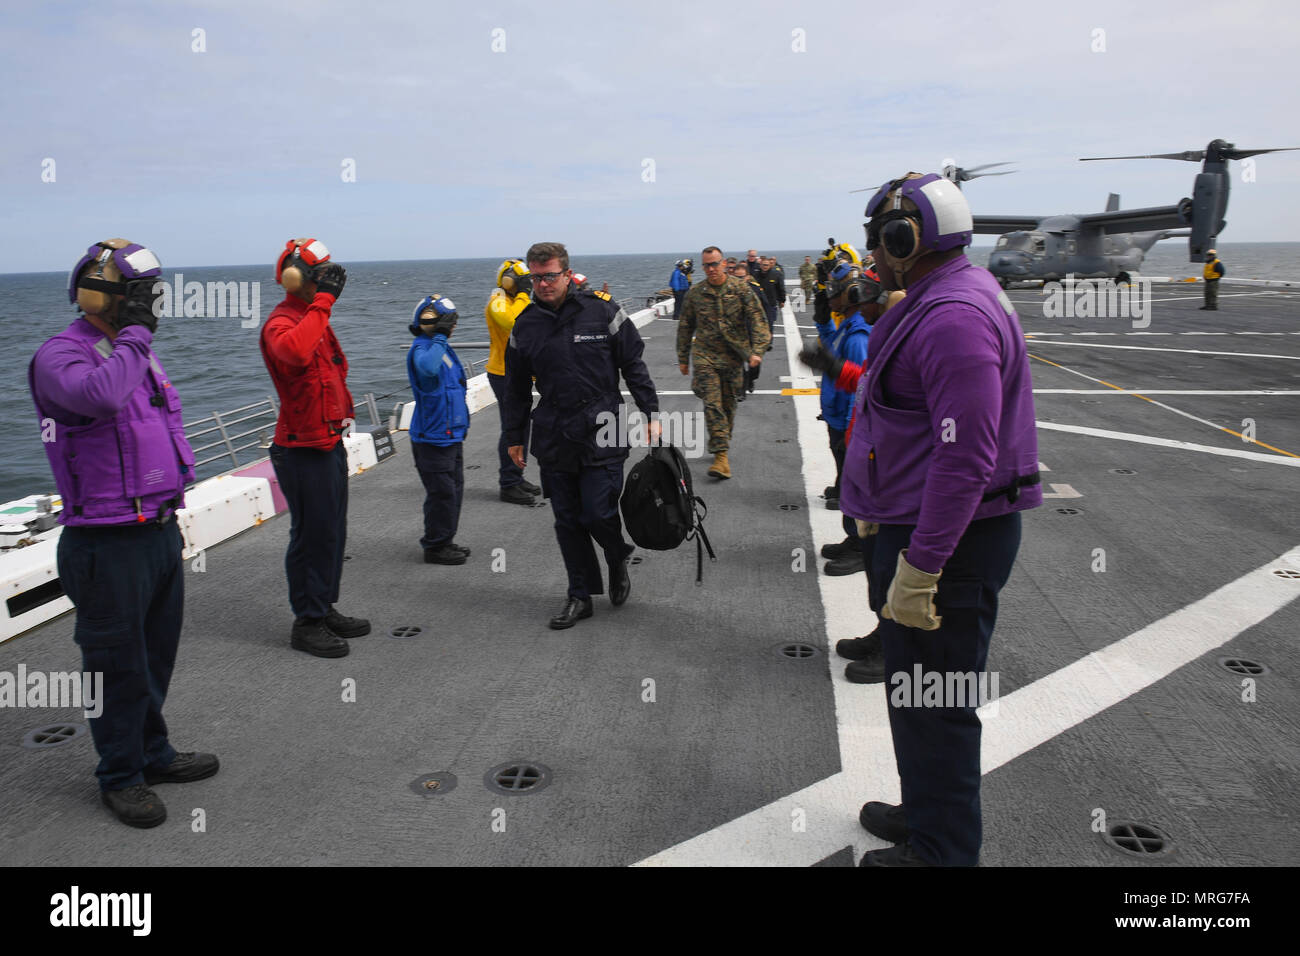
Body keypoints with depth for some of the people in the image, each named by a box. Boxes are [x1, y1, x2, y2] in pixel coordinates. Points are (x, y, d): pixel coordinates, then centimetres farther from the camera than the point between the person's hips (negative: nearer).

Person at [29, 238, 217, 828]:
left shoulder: (135, 352, 14)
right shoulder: (60, 355, -13)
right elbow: (98, 395, -37)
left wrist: (175, 485, 25)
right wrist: (134, 336, -22)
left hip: (160, 530, 8)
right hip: (107, 542, -8)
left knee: (156, 655, 19)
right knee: (119, 665, 4)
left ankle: (153, 755, 34)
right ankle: (120, 776, 21)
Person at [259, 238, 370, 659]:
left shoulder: (314, 317, 15)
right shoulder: (281, 321, -17)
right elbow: (294, 350, -42)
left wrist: (343, 412, 24)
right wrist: (323, 301, -33)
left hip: (329, 441, 10)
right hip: (303, 449, -10)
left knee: (332, 532, 17)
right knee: (312, 534, -3)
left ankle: (325, 610, 29)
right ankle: (307, 623, 9)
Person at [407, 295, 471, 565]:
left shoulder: (442, 347, 14)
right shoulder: (421, 348, -15)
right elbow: (427, 367, -41)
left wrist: (460, 426, 25)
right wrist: (440, 338, -30)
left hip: (450, 434, 10)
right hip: (433, 436, -10)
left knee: (454, 491, 16)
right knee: (442, 493, -4)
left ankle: (445, 541, 28)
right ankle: (435, 546, 9)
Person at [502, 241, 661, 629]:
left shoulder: (602, 310, -4)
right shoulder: (525, 324, 5)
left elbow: (634, 365, 2)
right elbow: (517, 388, 14)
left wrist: (651, 414, -2)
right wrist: (514, 437, 16)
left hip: (600, 432, -3)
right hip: (553, 437, 3)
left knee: (598, 513, -7)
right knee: (567, 520, 8)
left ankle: (618, 560, 26)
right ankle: (580, 596, 22)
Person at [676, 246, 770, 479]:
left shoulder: (740, 289, -1)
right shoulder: (695, 293, 3)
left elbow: (757, 320, -3)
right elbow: (685, 327, 12)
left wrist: (757, 350, -15)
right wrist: (683, 358, 13)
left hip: (733, 356, 1)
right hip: (705, 356, -1)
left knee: (729, 405, 11)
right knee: (712, 404, -13)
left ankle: (721, 445, 32)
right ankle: (721, 455, -16)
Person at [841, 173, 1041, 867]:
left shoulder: (955, 319, -22)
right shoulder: (936, 303, 13)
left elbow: (966, 457, -28)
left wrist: (919, 567, -26)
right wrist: (880, 515, 25)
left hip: (945, 541, -11)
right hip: (919, 528, 11)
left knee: (931, 702, 2)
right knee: (915, 686, 22)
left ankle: (940, 849, 19)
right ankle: (926, 811, 40)